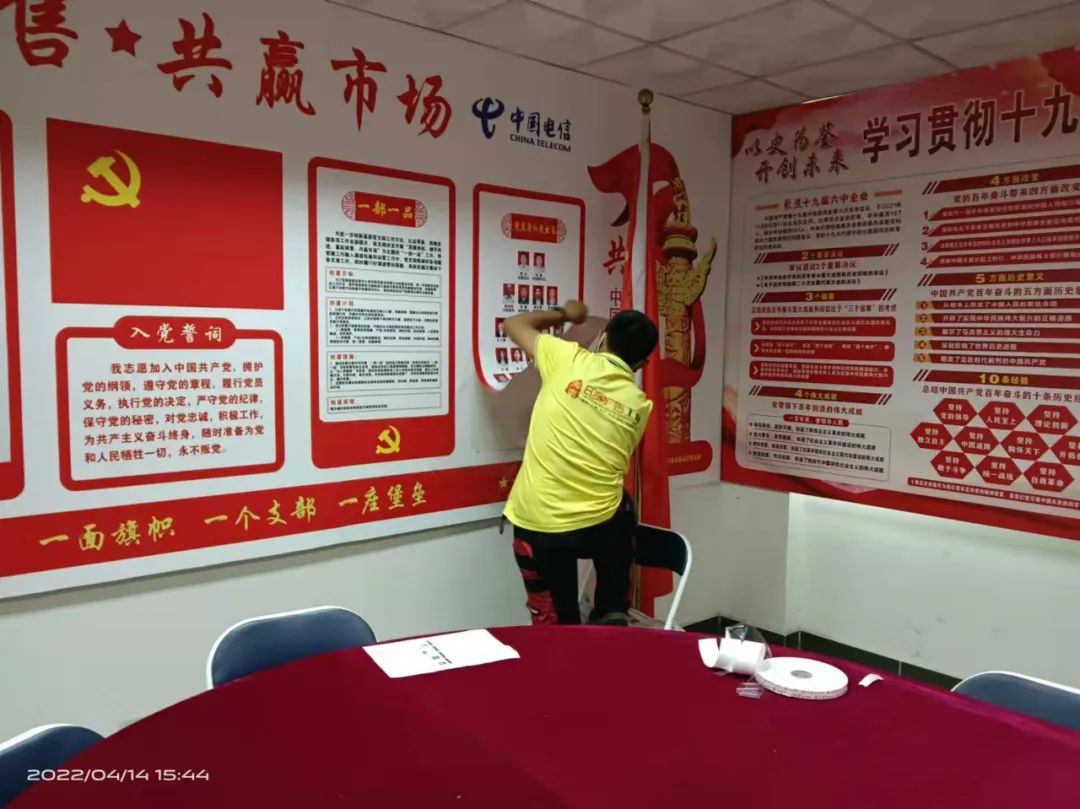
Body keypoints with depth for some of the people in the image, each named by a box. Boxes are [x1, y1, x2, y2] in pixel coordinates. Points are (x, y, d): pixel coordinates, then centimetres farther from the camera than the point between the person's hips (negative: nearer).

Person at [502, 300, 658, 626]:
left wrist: (564, 314, 25)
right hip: (601, 524, 2)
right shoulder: (640, 406, 4)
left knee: (558, 626, 16)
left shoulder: (570, 360, -5)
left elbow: (515, 324, 10)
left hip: (538, 525, -2)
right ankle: (612, 616, 34)